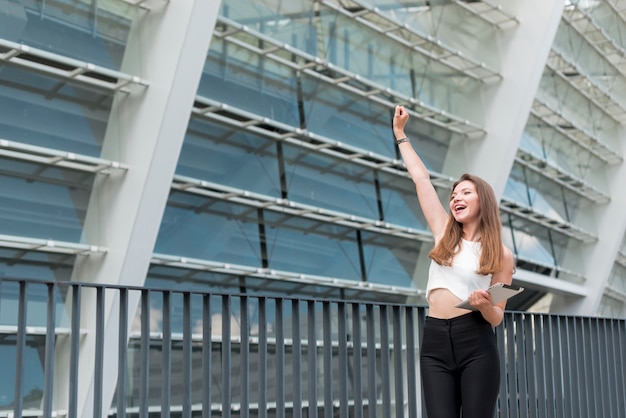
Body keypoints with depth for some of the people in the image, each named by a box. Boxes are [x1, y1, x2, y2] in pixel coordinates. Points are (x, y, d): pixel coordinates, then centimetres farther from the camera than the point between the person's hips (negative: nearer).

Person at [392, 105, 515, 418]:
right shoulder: (444, 233, 12)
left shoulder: (501, 256, 4)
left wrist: (484, 305, -20)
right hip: (435, 343, 3)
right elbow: (420, 177, 16)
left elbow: (496, 318, 3)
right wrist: (400, 132, 21)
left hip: (477, 346, -3)